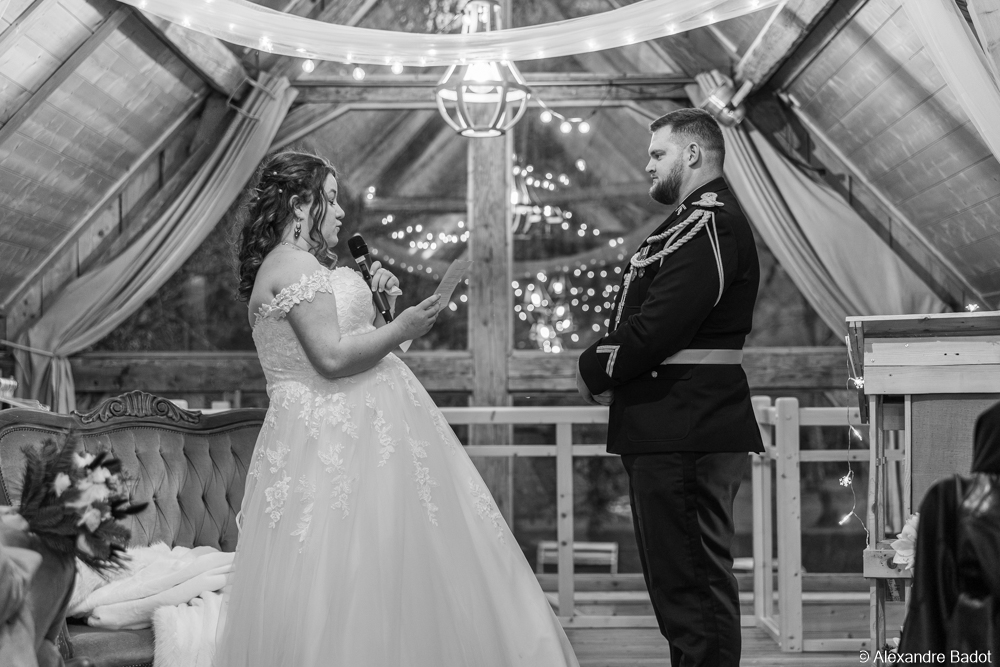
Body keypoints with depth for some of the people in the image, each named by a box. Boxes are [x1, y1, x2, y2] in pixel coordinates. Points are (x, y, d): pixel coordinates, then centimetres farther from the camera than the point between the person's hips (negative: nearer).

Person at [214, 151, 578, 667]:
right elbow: (332, 357, -22)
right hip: (339, 438, -11)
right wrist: (400, 329, -13)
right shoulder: (294, 264, -14)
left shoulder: (300, 264, 19)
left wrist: (374, 301, 12)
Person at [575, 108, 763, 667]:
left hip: (685, 430, -11)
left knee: (693, 582, -8)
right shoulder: (699, 222, 20)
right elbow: (647, 315, 19)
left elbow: (660, 325, -22)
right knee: (687, 577, 17)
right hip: (682, 428, 11)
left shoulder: (709, 227, -15)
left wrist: (594, 372, -9)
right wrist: (606, 368, 4)